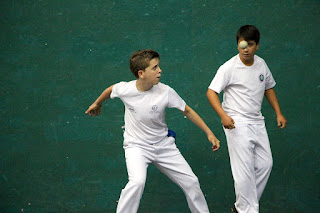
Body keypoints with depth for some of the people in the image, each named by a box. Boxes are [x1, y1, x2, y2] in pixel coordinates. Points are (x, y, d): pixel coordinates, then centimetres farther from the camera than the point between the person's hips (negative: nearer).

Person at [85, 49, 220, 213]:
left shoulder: (165, 92, -18)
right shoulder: (124, 89, -18)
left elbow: (188, 111, -4)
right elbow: (110, 90, 7)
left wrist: (209, 133, -6)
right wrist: (97, 104, 26)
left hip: (164, 145, 2)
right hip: (136, 146, -2)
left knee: (191, 182, 6)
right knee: (137, 182, -31)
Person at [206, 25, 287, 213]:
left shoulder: (261, 64, 5)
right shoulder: (229, 68, -14)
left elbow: (269, 88, 20)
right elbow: (211, 92, -15)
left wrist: (279, 113, 15)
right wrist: (223, 116, -29)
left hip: (257, 121, 7)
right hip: (236, 123, -7)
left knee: (265, 164, 7)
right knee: (244, 169, -10)